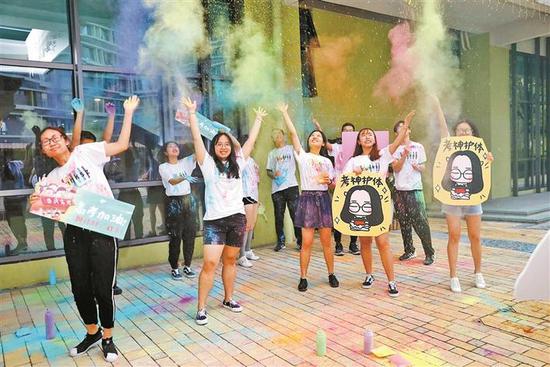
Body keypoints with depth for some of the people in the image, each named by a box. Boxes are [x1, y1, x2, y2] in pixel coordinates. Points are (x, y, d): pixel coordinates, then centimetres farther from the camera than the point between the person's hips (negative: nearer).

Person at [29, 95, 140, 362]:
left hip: (103, 229, -5)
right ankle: (92, 333, 34)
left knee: (103, 287, -3)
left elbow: (122, 144, -1)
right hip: (75, 232, 5)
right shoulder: (53, 178, 16)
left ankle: (107, 338, 19)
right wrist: (38, 204, -6)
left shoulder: (85, 152, 4)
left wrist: (128, 112, -1)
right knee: (80, 287, 11)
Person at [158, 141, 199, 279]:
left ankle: (187, 266, 17)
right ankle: (174, 268, 12)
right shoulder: (163, 167, 0)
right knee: (175, 237, -1)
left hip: (188, 200, 4)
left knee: (190, 234, 5)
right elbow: (172, 181, -18)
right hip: (173, 202, -4)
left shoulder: (185, 162, 10)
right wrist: (185, 177, -37)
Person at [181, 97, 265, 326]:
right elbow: (197, 138, -4)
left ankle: (228, 299, 29)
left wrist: (258, 119, 25)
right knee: (209, 263, -9)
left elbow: (251, 140, 17)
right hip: (214, 220, -4)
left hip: (237, 218, 4)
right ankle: (201, 308, 0)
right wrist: (192, 112, -6)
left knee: (230, 260, 14)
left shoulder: (238, 162, 10)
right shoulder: (208, 163, 2)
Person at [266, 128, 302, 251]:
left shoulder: (291, 149, 9)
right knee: (279, 216, 6)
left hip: (291, 186, -3)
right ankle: (281, 242, 17)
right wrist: (273, 174, -6)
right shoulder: (272, 153, 18)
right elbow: (268, 171, 14)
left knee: (295, 214, -5)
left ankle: (300, 241, 4)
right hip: (276, 188, 3)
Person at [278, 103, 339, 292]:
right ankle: (303, 278, 8)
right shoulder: (302, 156, 6)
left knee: (326, 242, 7)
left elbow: (333, 184, 14)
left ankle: (331, 274, 21)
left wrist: (327, 181, -9)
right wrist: (284, 113, -1)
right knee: (307, 242, -3)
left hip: (324, 199, 2)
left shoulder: (327, 161, 13)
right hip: (307, 199, -2)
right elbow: (292, 133, -2)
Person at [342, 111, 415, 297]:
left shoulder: (382, 155, 5)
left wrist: (406, 125, -23)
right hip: (360, 205, 2)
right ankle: (369, 275, 27)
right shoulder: (354, 161, 9)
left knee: (383, 242, -7)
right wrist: (353, 173, -16)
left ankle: (391, 282, 0)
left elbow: (396, 143, -11)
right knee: (365, 242, 10)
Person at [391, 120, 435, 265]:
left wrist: (418, 166, -9)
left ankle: (430, 253, -1)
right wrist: (405, 154, -17)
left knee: (420, 221, -7)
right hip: (400, 190, 1)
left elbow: (423, 167, 13)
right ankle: (409, 251, 19)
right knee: (404, 222, 7)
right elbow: (396, 168, -5)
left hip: (415, 189, -1)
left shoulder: (418, 147, 9)